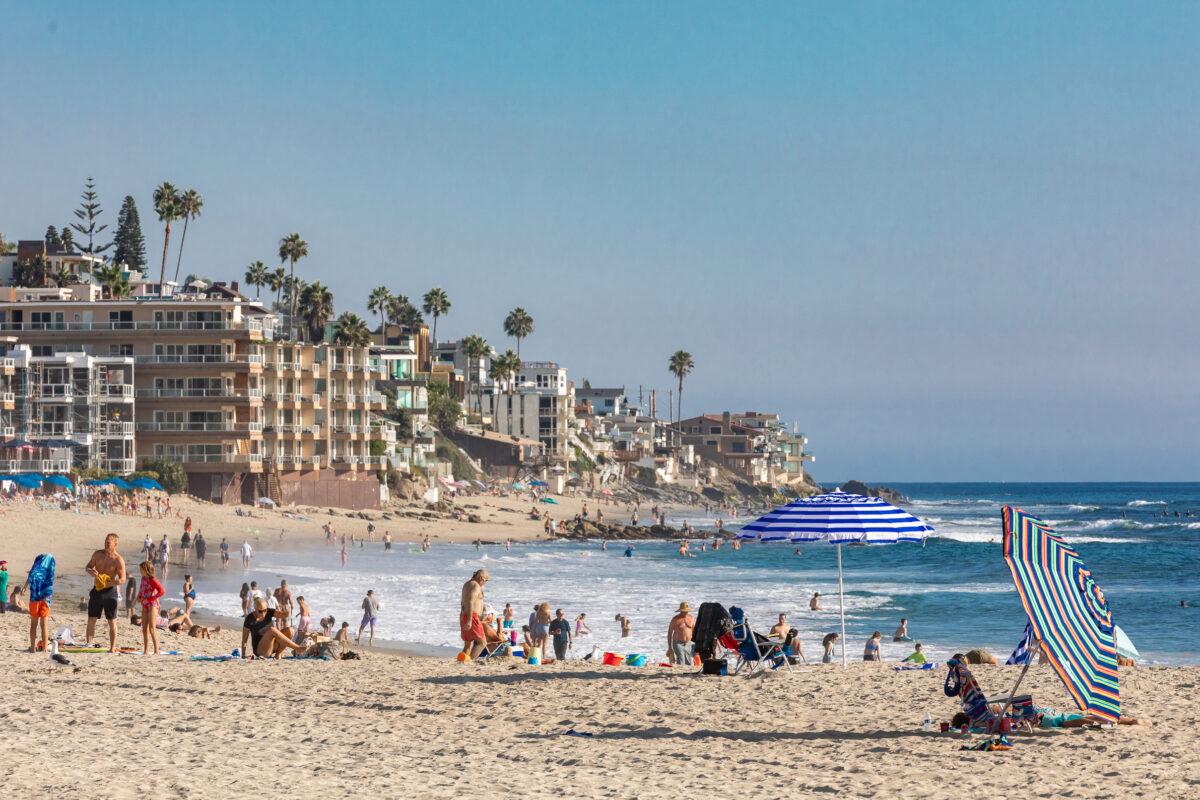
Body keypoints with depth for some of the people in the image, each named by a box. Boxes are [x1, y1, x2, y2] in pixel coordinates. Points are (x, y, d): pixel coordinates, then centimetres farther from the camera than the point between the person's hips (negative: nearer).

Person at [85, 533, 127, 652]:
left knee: (112, 621, 0)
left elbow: (122, 580, -11)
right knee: (91, 619, 6)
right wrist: (91, 572, -9)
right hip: (96, 590, 5)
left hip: (110, 591, -5)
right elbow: (88, 566, 15)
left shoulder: (118, 560, -11)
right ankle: (88, 644, 12)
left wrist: (108, 583, -24)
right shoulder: (98, 554, 4)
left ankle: (112, 647, 4)